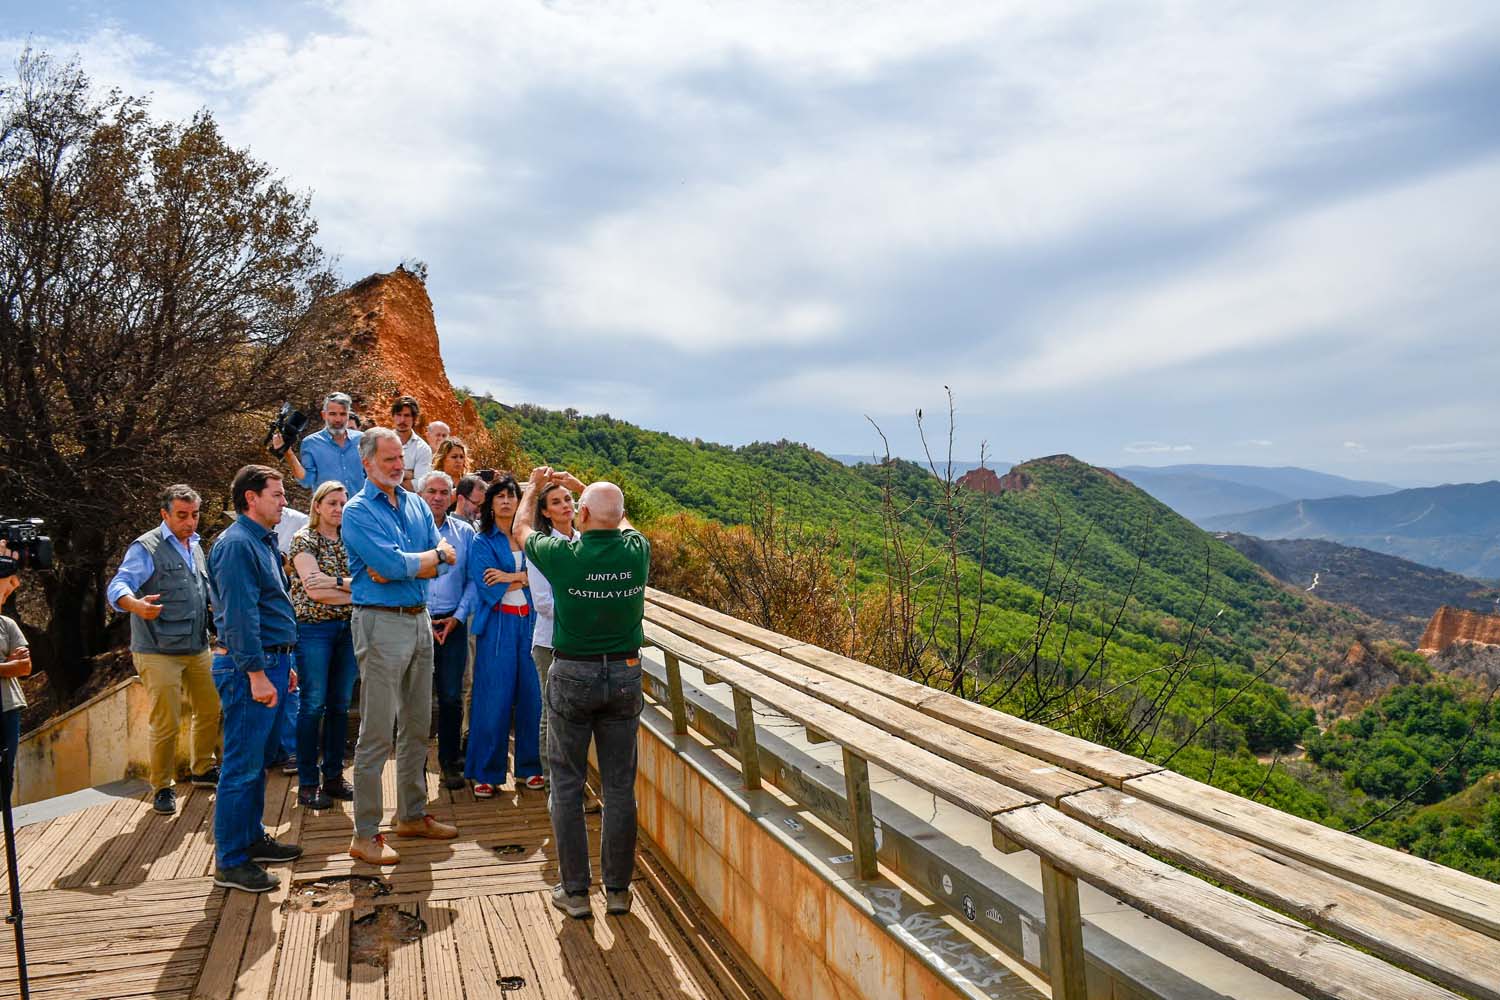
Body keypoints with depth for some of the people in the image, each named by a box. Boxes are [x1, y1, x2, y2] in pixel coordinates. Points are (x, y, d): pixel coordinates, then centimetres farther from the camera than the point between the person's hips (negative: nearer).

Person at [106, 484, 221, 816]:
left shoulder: (195, 545, 14)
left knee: (211, 711, 13)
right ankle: (162, 786, 10)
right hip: (159, 652, -7)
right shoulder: (147, 548, -11)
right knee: (166, 724, -6)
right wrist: (136, 605, -44)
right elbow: (118, 586, -25)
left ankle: (202, 769, 33)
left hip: (198, 649, 7)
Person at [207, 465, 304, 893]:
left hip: (271, 662, 10)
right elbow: (240, 616, -21)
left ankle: (252, 839, 28)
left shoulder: (263, 542, 17)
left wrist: (284, 664, 23)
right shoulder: (236, 544, -15)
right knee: (242, 765, -5)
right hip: (249, 668, -10)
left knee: (259, 760, 17)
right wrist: (257, 674, -23)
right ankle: (230, 862, 2)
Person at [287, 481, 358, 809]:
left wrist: (336, 581, -16)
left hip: (347, 629, 5)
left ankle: (333, 776, 18)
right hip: (314, 629, -5)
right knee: (313, 705, -3)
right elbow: (314, 591, -15)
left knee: (339, 705, 8)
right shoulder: (304, 539, -3)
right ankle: (307, 784, 5)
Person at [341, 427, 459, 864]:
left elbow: (446, 560, 3)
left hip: (420, 619, 7)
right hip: (381, 623, -7)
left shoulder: (416, 504, 12)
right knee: (377, 734, -4)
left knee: (417, 726, 15)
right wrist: (433, 556, -4)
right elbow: (392, 563, -19)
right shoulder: (358, 511, -7)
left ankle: (413, 814, 28)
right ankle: (365, 835, 5)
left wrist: (403, 567, -12)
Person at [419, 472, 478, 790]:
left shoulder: (464, 532, 8)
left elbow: (473, 580, 7)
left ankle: (450, 761, 17)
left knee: (451, 697, 4)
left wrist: (458, 617, -4)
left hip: (453, 623, 1)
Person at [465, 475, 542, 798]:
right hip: (498, 624, -3)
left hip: (529, 622, 3)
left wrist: (510, 577, -10)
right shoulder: (482, 543, 0)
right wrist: (526, 577, -2)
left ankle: (529, 767, 17)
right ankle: (485, 772, 9)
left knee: (530, 694, 4)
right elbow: (490, 590, -10)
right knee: (493, 697, -2)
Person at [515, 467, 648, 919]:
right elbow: (620, 521, 20)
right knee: (619, 787, 9)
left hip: (572, 676, -3)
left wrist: (533, 487, 27)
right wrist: (579, 485, 31)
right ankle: (618, 889, 17)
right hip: (625, 674, 3)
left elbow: (521, 529, 9)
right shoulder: (636, 551, -6)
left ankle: (575, 891, 13)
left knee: (567, 785, 9)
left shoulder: (564, 555, -14)